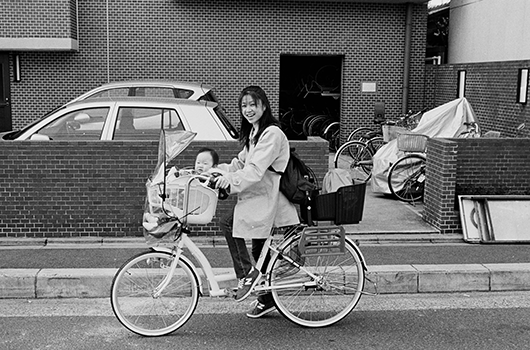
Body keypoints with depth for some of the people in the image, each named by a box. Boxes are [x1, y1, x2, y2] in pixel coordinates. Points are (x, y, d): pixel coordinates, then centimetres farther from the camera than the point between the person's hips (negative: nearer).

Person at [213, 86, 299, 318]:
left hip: (269, 199, -9)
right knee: (260, 251, 14)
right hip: (260, 197, 9)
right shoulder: (253, 133, 17)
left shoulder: (272, 133, -14)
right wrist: (218, 171, 1)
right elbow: (240, 162, 15)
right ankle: (267, 300, 26)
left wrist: (232, 179, -31)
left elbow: (255, 170, -24)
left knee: (228, 223, -20)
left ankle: (247, 274, -11)